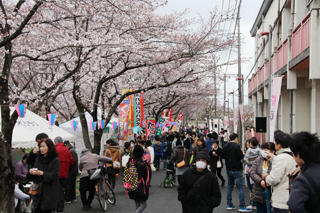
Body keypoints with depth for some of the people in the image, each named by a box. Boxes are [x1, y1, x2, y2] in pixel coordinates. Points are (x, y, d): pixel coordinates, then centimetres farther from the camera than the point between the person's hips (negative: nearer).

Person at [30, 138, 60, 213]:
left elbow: (54, 175, -14)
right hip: (38, 191, 5)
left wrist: (42, 173, -27)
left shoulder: (55, 160, -7)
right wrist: (31, 172, -10)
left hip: (49, 193, -5)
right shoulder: (38, 159, 11)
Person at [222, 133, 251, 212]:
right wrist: (242, 154, 4)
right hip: (236, 170, -7)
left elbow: (223, 156, 12)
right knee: (241, 188, -2)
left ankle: (229, 205, 18)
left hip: (229, 169, 7)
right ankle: (242, 206, -3)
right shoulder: (236, 146, -16)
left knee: (229, 187, 14)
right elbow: (241, 157, -16)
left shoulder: (225, 146, 5)